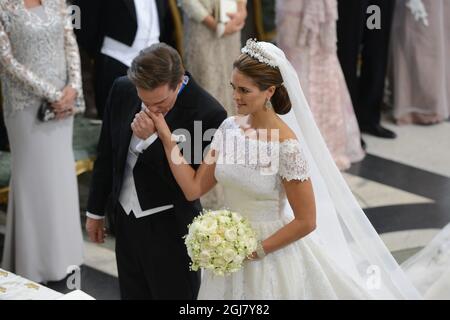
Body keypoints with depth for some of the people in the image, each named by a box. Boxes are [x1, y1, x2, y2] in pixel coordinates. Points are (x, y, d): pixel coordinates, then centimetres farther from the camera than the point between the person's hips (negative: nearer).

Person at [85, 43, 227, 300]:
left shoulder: (209, 113, -22)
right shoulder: (123, 90, -6)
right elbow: (107, 154, 7)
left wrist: (151, 139, -29)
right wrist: (96, 210, 15)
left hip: (170, 229, -5)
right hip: (126, 220, 5)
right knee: (133, 294, 17)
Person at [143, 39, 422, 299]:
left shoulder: (286, 145, -22)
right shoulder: (229, 128, -4)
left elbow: (306, 222, -18)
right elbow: (193, 188, -5)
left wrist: (254, 251, -16)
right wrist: (167, 137, -10)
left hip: (271, 254, -6)